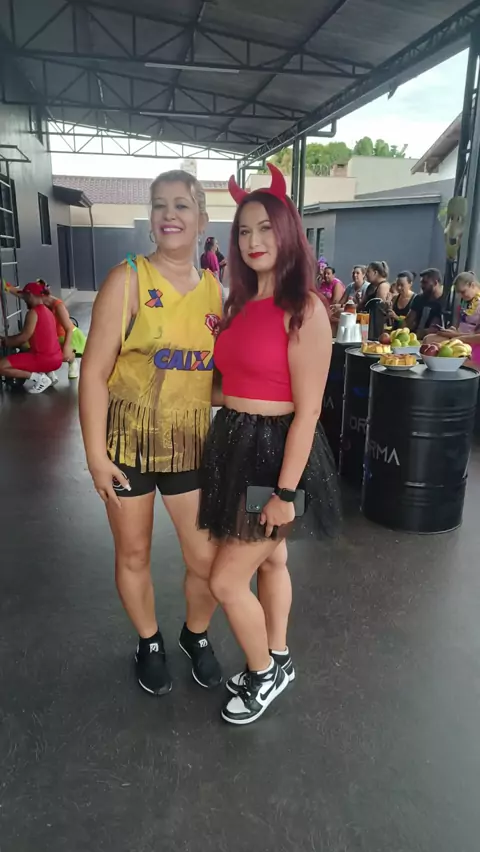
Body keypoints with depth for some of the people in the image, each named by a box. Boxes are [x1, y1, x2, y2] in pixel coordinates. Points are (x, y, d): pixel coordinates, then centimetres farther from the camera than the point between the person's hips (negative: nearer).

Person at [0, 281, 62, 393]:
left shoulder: (33, 312, -12)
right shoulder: (47, 311, 16)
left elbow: (24, 337, -12)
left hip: (45, 359, -9)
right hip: (55, 358, 9)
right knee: (22, 351, 38)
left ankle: (38, 377, -10)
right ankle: (44, 373, 13)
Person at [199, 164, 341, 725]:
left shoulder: (305, 310, -16)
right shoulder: (240, 305, 8)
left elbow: (308, 410, -18)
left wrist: (286, 490, -18)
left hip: (275, 451, -7)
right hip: (232, 443, 8)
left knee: (225, 582, 0)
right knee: (271, 561, 22)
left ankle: (264, 674, 27)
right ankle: (277, 663, 42)